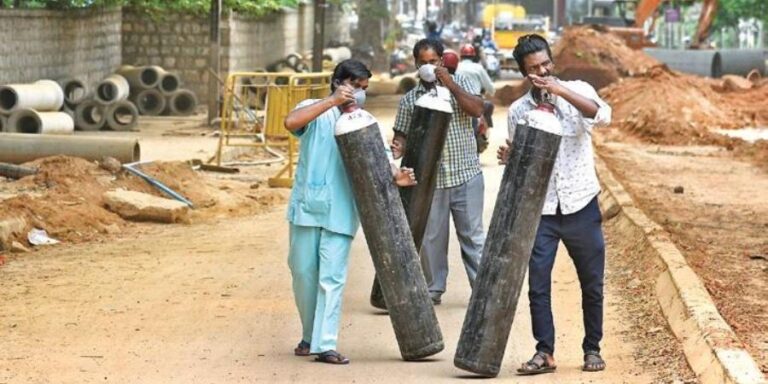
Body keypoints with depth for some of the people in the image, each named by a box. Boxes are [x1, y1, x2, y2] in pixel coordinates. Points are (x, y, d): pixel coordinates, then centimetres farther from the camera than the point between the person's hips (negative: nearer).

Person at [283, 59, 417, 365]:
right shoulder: (316, 112, 1)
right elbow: (291, 122, -21)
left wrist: (393, 179, -16)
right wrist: (332, 101, -24)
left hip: (340, 211, 1)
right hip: (307, 205, -1)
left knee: (332, 278, -5)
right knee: (303, 273, 7)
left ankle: (325, 344, -6)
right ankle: (309, 336, 24)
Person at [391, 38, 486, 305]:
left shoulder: (458, 84, 4)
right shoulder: (410, 99, 6)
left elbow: (477, 110, -10)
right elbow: (402, 134, 6)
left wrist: (450, 84, -16)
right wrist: (398, 148, -17)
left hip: (466, 175, -1)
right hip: (430, 178, 1)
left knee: (472, 234, 1)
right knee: (431, 236, 7)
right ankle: (433, 290, 17)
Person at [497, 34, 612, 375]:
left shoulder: (577, 90, -2)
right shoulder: (518, 110, 4)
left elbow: (603, 116, -23)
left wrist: (561, 91, -30)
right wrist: (510, 159, -11)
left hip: (581, 206, -1)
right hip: (541, 209, 1)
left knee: (592, 283, 7)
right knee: (538, 284, -5)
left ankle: (592, 349, 21)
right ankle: (544, 353, 3)